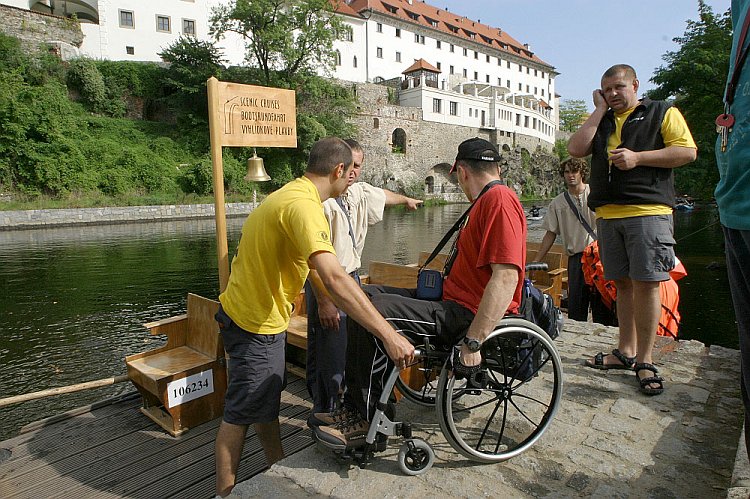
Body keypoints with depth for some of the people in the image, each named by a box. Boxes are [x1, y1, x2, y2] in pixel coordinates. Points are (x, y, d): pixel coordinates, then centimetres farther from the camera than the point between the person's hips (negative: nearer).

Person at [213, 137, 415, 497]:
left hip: (261, 315, 10)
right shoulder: (303, 205, -27)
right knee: (241, 414, 6)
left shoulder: (291, 194, 8)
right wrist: (389, 335, -40)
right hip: (255, 325, -10)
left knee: (266, 403, 23)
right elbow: (334, 279, -40)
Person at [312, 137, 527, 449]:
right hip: (454, 299, 11)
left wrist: (473, 342, -29)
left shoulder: (500, 199, -15)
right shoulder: (489, 200, 18)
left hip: (468, 314, -11)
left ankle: (366, 419, -6)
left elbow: (506, 277, -26)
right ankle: (356, 405, 10)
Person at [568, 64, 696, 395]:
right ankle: (625, 352, 18)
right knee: (622, 284, 9)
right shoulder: (601, 122, 22)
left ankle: (645, 361, 2)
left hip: (647, 212, -4)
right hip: (607, 215, 5)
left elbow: (687, 151, -1)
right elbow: (575, 149, 4)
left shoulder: (663, 112, 9)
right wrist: (600, 110, 7)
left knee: (645, 284, -7)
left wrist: (637, 157, -11)